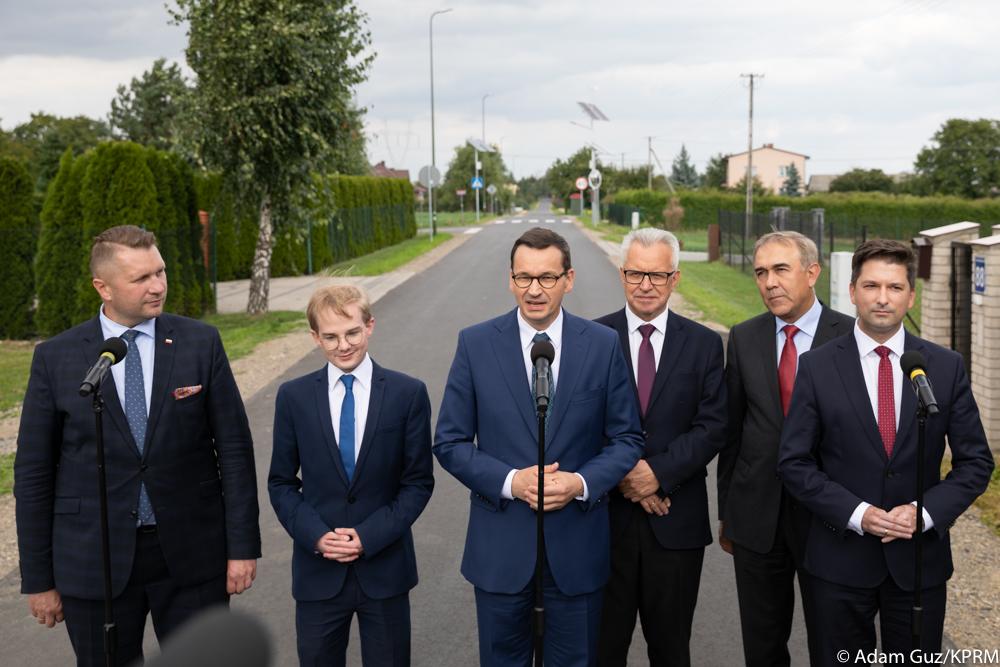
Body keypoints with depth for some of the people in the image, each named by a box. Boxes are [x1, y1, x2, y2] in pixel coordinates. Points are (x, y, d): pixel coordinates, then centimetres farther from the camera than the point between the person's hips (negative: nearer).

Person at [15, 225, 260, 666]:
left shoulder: (201, 343, -1)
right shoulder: (55, 358, -2)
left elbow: (234, 448, -1)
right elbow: (33, 473, 1)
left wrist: (243, 546, -4)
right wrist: (38, 578, 0)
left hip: (192, 554, 0)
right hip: (95, 562, 0)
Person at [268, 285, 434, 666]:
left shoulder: (407, 393, -3)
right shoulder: (293, 397, 0)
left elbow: (419, 481, -2)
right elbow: (281, 482, 4)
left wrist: (369, 536, -12)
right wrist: (315, 534, -11)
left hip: (385, 568, -1)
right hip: (318, 571, 1)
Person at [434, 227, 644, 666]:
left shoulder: (603, 345, -3)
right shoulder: (475, 344, -4)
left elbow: (627, 438, 2)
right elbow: (449, 442, -2)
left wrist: (582, 482, -16)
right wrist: (509, 482, -16)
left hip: (577, 544, 0)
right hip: (500, 544, 0)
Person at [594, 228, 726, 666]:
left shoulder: (704, 344, 2)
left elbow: (713, 427, -4)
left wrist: (659, 473, -15)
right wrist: (620, 472, -15)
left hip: (676, 518, 1)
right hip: (607, 515, 0)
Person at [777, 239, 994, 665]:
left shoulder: (947, 367, 0)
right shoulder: (817, 367, -3)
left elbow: (976, 461, 3)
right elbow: (794, 462, -4)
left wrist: (926, 512, -12)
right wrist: (856, 514, -15)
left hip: (920, 557, 1)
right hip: (840, 559, -1)